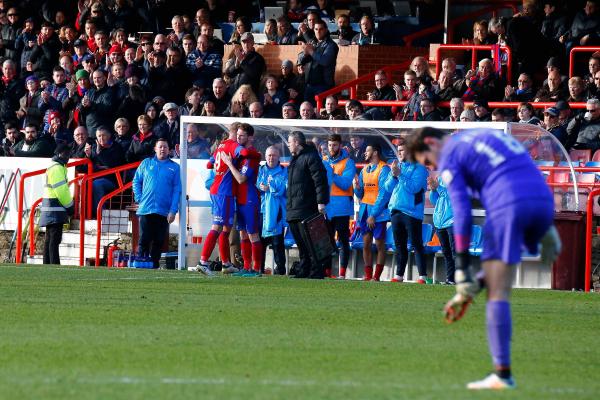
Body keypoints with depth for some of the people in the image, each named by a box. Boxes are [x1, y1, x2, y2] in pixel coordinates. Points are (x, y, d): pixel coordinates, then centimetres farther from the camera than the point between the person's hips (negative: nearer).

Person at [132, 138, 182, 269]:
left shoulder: (174, 167, 8)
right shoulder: (146, 163, 10)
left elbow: (177, 190, 3)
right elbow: (136, 181, 13)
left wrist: (173, 211, -6)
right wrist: (139, 198, -1)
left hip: (164, 212, 0)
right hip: (146, 209, 0)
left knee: (158, 242, 3)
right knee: (144, 240, -4)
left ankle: (154, 265, 10)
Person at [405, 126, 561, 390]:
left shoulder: (449, 158, 8)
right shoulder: (488, 135, 30)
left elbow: (462, 212, -2)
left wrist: (462, 267, -3)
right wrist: (546, 229, 25)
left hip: (509, 206, -7)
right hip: (544, 200, 7)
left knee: (497, 293, -3)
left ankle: (503, 375, -7)